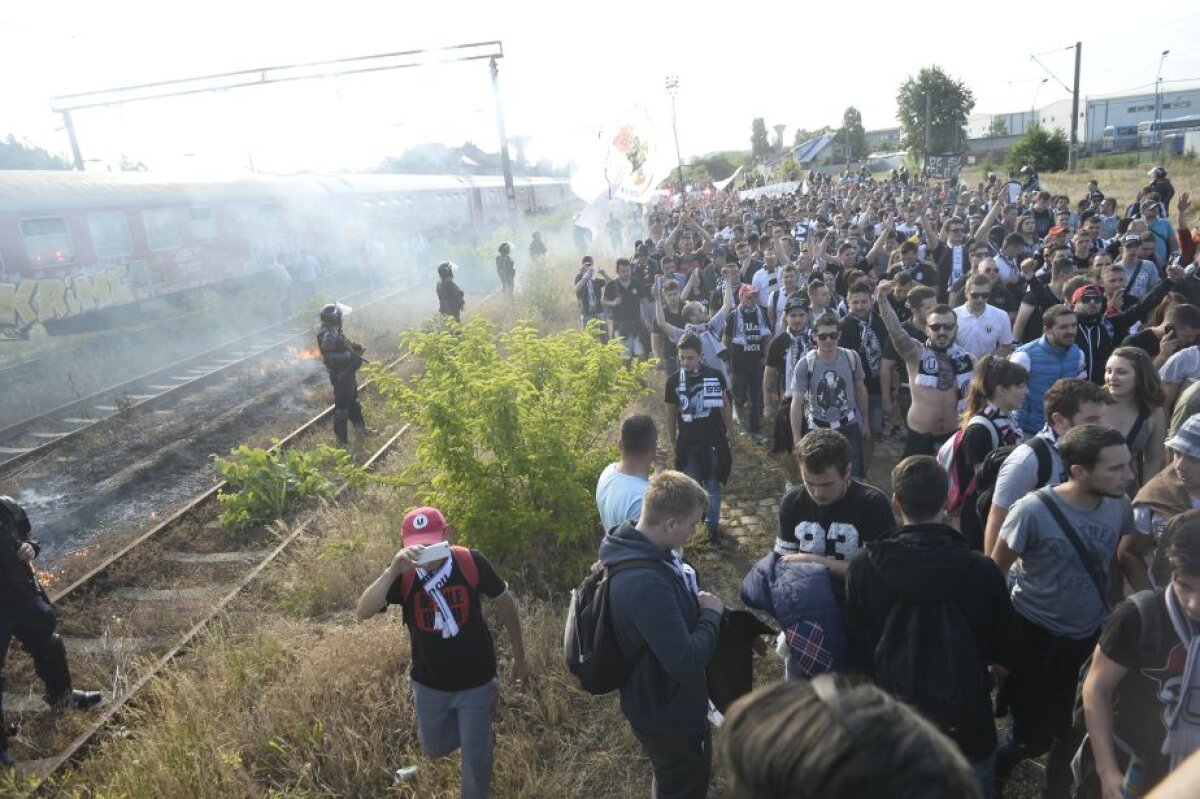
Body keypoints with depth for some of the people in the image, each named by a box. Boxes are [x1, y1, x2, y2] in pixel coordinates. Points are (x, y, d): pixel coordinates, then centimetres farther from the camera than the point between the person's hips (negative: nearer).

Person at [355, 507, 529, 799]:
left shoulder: (472, 563, -22)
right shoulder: (402, 574, -18)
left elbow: (505, 603, -7)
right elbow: (363, 613, -31)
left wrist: (519, 658, 1)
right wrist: (393, 571, -45)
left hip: (476, 682, -2)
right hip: (429, 684, 3)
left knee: (475, 755, 12)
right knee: (435, 748, 24)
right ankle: (481, 732, 52)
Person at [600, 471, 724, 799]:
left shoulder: (637, 550, -6)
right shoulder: (647, 583, -40)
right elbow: (686, 662, -38)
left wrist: (700, 608, -2)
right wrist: (711, 615, -23)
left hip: (658, 700, 9)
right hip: (668, 713, -9)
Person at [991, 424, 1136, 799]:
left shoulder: (1120, 506, -11)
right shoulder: (1033, 510, -25)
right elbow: (995, 572, -13)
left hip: (1090, 637, 5)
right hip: (1035, 636, -4)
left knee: (1078, 732, 17)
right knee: (1036, 737, 2)